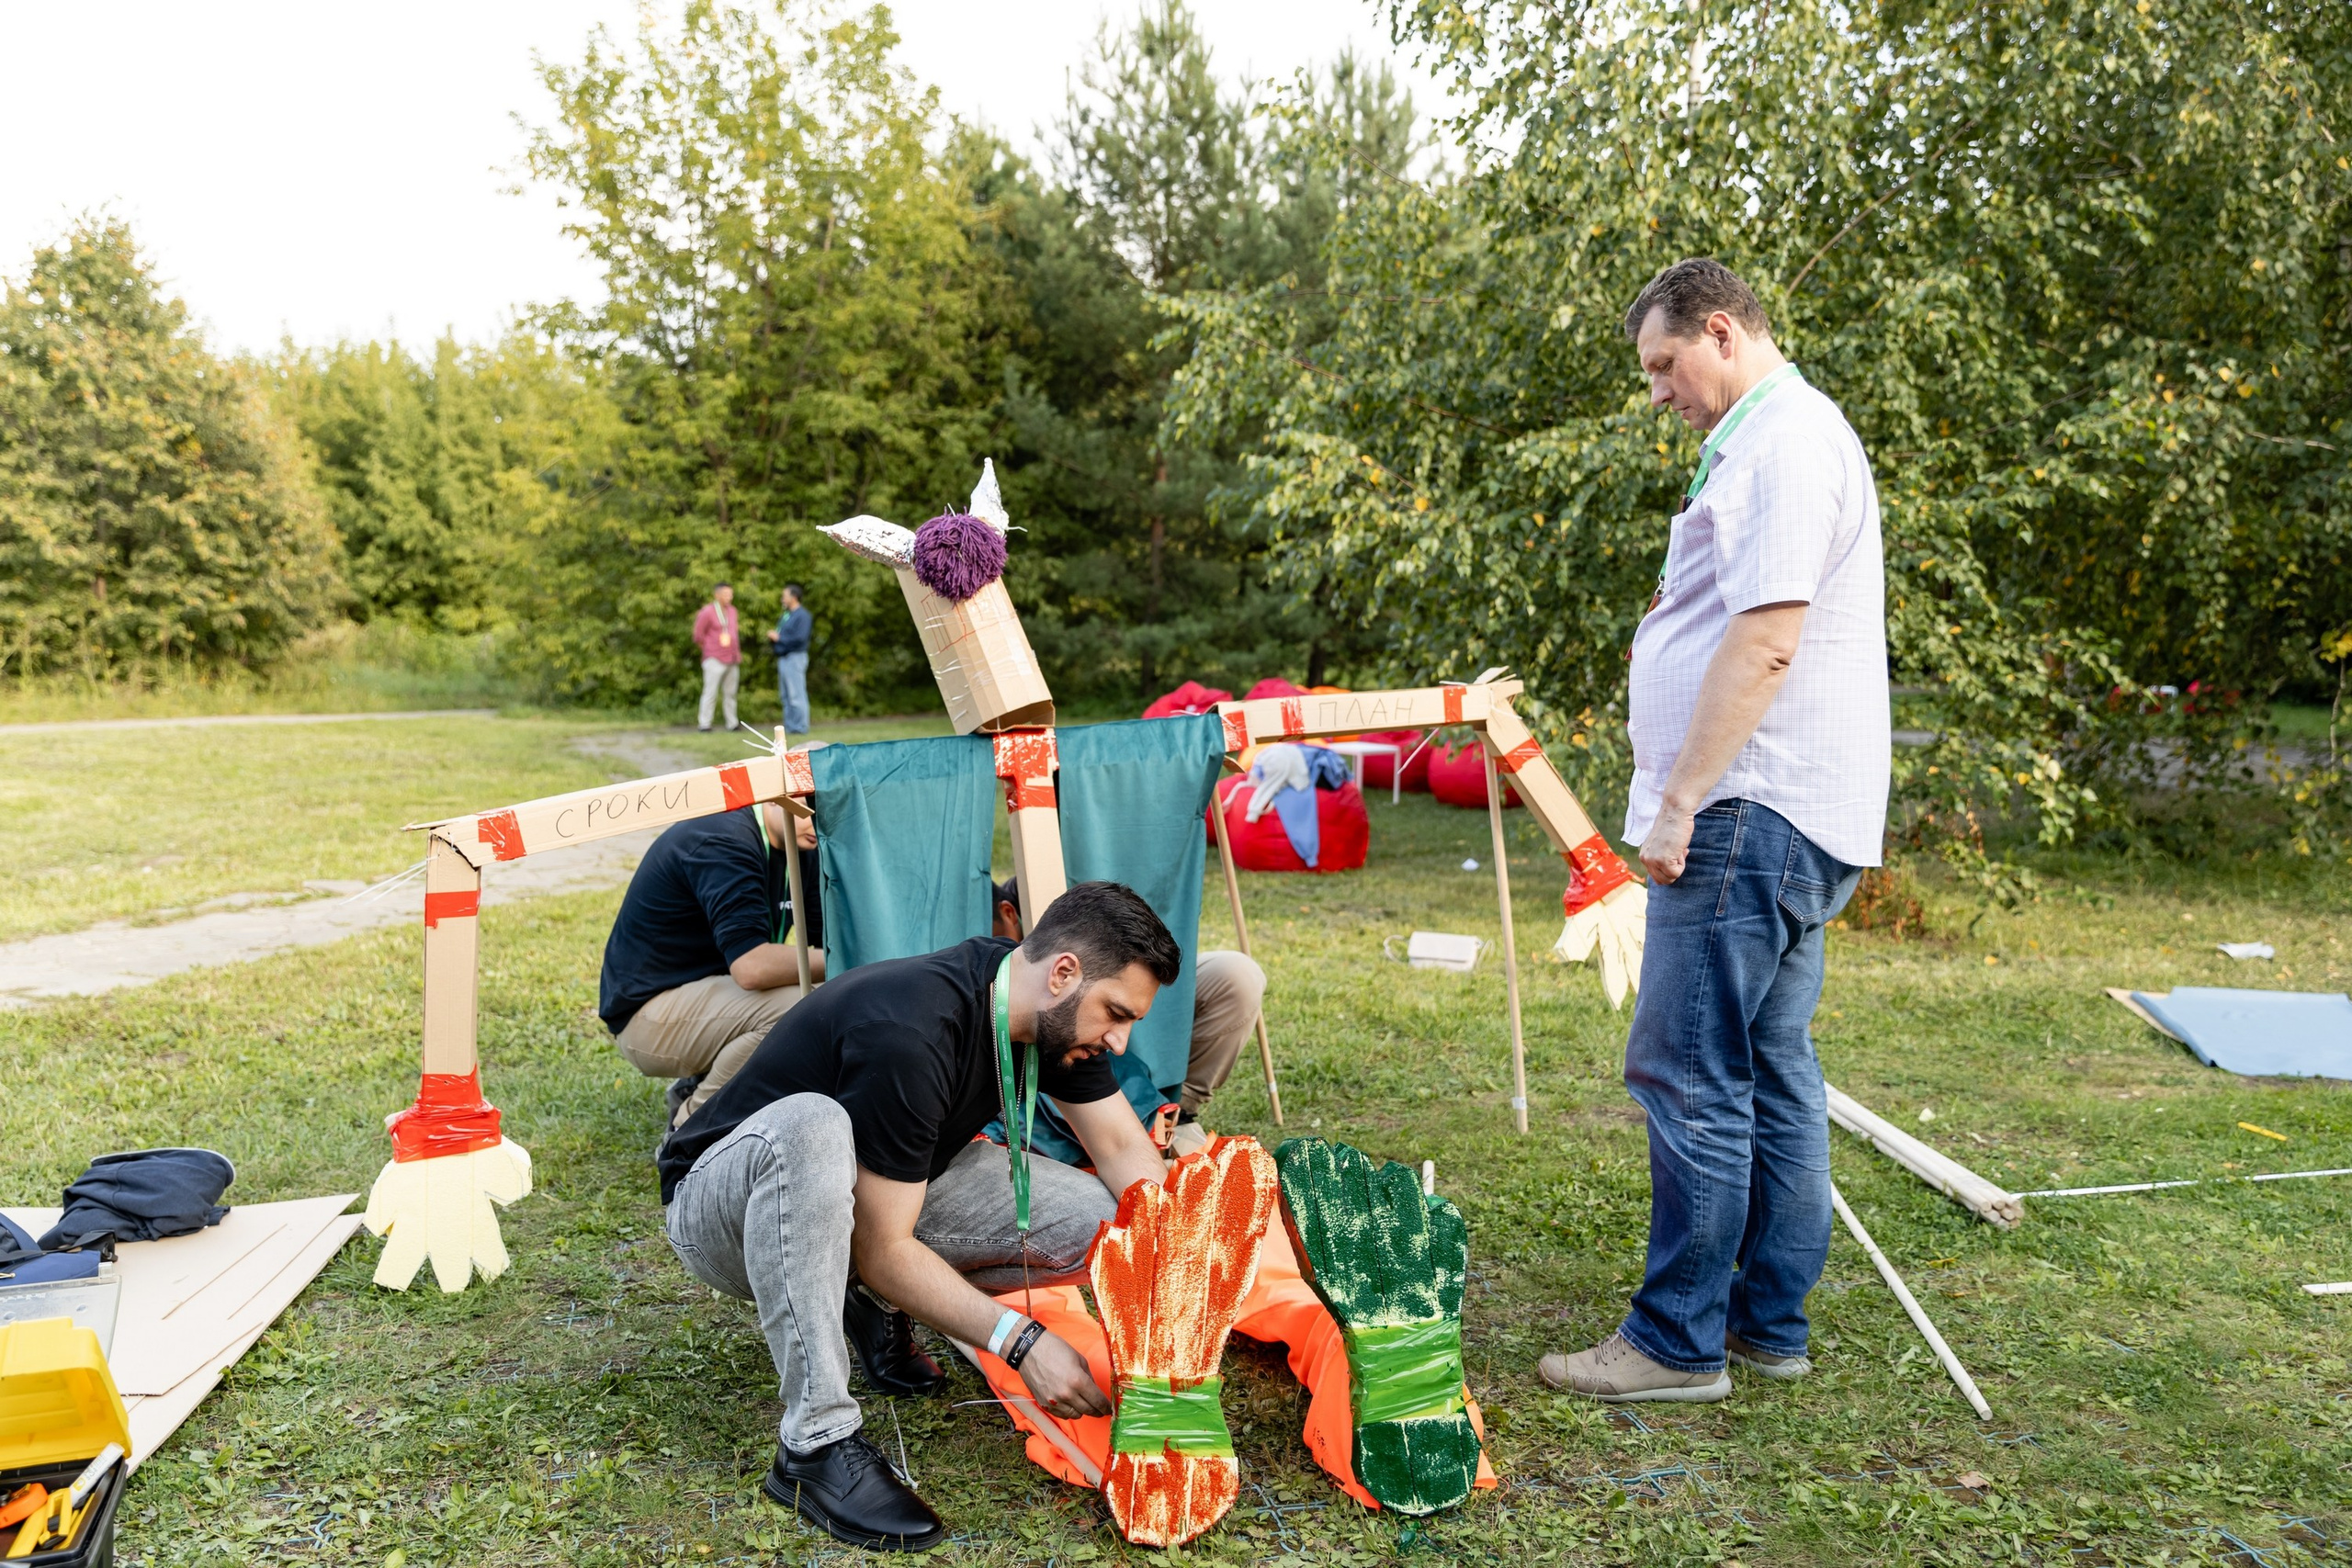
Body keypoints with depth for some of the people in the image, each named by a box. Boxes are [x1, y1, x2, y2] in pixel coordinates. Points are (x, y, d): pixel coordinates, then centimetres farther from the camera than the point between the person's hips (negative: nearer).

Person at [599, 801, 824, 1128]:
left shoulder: (801, 850, 3)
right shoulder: (723, 843, -25)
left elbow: (829, 939, 4)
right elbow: (752, 967, -36)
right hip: (646, 1015, -9)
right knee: (790, 1007, -30)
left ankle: (695, 1091, 10)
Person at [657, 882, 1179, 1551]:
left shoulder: (1049, 1011, -10)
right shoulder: (908, 1035, -35)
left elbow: (1126, 1151, -4)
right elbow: (882, 1251, -30)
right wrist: (1020, 1341, -32)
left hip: (866, 1195, 7)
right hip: (721, 1204, -6)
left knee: (1091, 1220, -13)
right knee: (810, 1126, -42)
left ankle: (879, 1308, 7)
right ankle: (816, 1444, -30)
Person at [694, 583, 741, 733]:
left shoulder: (732, 610, 10)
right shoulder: (707, 612, -9)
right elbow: (698, 636, -4)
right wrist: (709, 650, 5)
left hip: (732, 660, 6)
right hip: (715, 660, -6)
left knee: (730, 693, 8)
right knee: (711, 692, -7)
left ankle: (732, 723, 13)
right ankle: (704, 724, -2)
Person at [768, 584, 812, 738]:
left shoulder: (802, 615, -11)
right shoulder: (786, 614, 17)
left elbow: (800, 638, -21)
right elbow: (779, 635, 23)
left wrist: (779, 638, -13)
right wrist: (772, 637, 0)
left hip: (795, 657, -10)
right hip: (783, 659, 10)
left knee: (796, 694, -8)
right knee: (786, 695, 12)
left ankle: (800, 727, -5)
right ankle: (790, 725, 18)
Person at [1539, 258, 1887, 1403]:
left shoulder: (1785, 443, -11)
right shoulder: (1770, 440, 22)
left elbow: (1764, 642, -21)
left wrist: (1678, 799, -19)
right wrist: (1682, 793, 21)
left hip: (1751, 815, -11)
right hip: (1782, 815, 11)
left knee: (1689, 1074, -6)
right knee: (1769, 1071, 13)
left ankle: (1678, 1340, 3)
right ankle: (1768, 1321, 22)